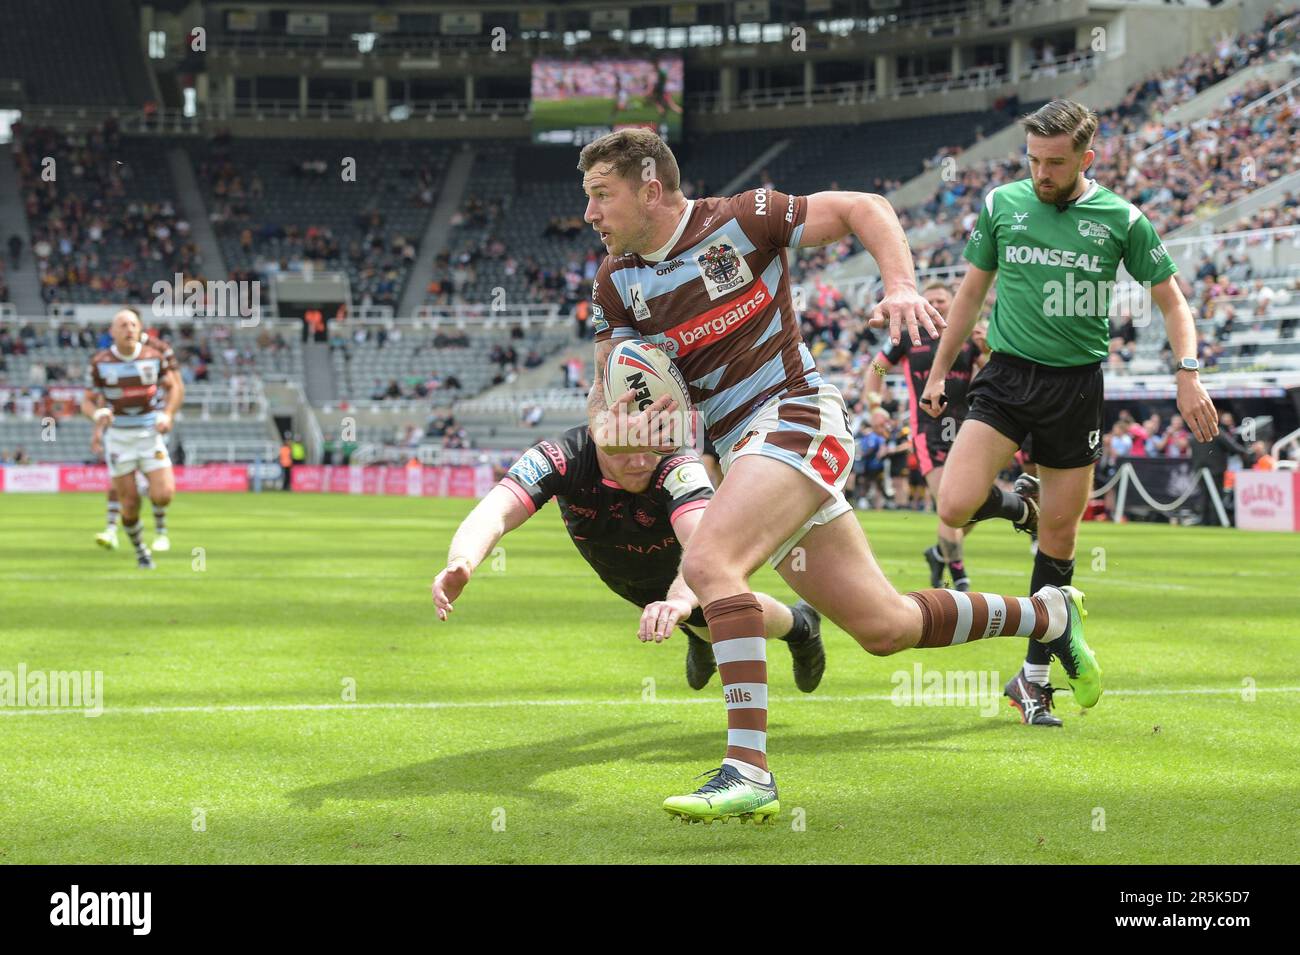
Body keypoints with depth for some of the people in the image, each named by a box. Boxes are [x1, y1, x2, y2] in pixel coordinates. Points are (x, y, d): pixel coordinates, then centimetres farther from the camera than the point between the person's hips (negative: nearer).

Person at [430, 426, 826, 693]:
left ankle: (800, 626, 43)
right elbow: (494, 513, -56)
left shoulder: (678, 469, -47)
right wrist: (462, 563, -78)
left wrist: (680, 600, -87)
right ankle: (699, 635, 67)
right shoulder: (561, 457, -42)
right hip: (621, 576, 3)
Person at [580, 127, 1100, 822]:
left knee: (707, 562, -30)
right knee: (884, 627, 8)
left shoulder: (739, 221, -8)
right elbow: (604, 388, 8)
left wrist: (902, 287, -16)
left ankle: (749, 770, -33)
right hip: (740, 449, 7)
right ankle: (1048, 614, 31)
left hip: (795, 414, -7)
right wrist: (610, 421, -16)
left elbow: (864, 209, -1)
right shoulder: (617, 282, 8)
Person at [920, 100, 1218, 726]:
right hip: (1008, 375, 1)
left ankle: (1035, 678, 18)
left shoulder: (1121, 219, -2)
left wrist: (1188, 375, -5)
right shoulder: (1000, 204, 2)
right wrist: (939, 369, 14)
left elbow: (1170, 299, 8)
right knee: (955, 506, -19)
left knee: (1060, 539, 4)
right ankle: (1021, 505, 18)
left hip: (1077, 386, -1)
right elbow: (972, 290, 14)